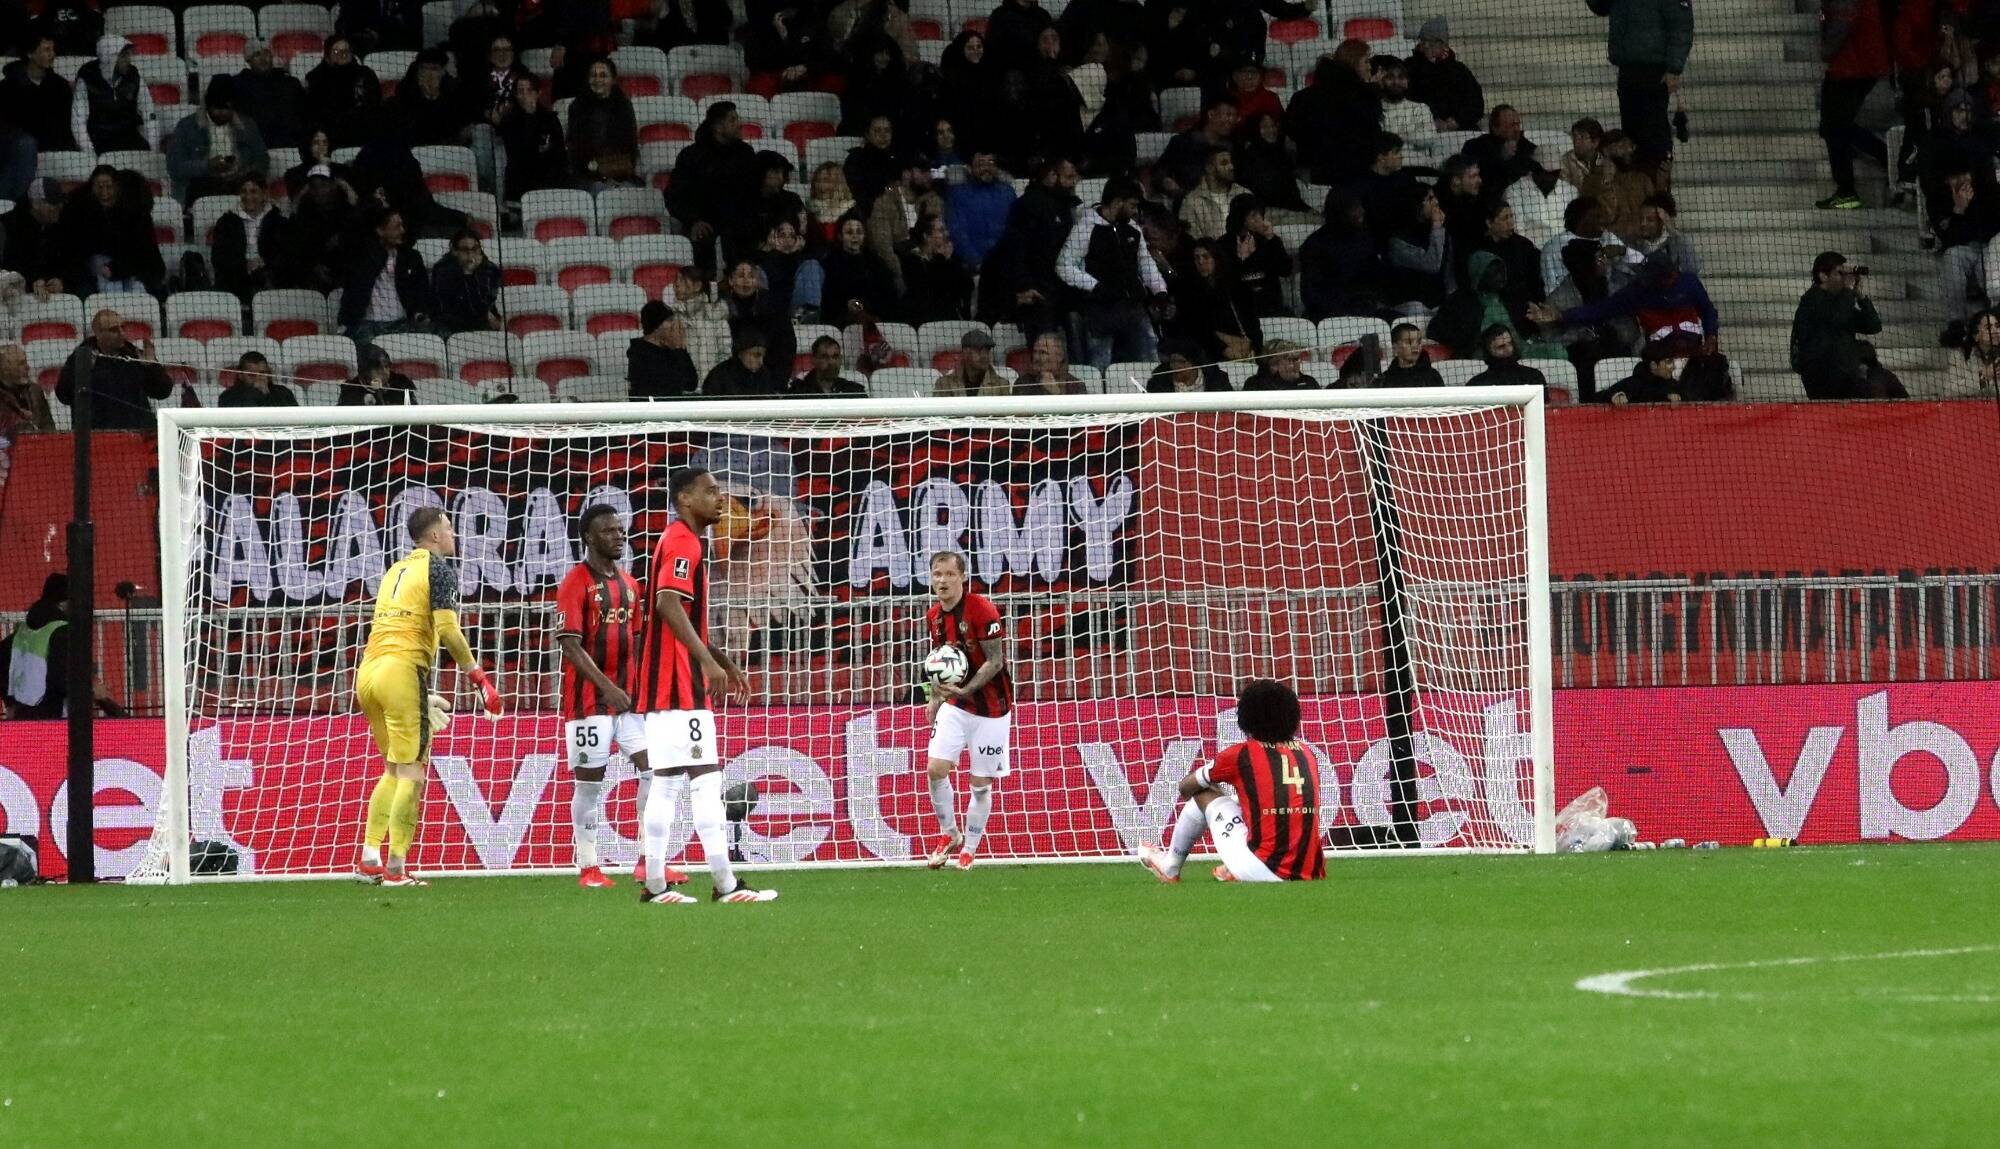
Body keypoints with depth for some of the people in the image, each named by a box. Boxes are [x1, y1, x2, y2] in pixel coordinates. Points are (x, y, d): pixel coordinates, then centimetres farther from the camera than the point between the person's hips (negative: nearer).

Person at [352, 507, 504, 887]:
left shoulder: (396, 571, 22)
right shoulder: (438, 568, -1)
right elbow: (447, 630, -12)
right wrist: (479, 677, -9)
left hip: (367, 671, 8)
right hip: (402, 670, -8)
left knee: (394, 768, 18)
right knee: (412, 772, -4)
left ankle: (369, 859, 11)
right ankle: (395, 869, -9)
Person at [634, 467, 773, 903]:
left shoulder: (687, 542, 21)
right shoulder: (682, 543, -11)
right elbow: (668, 604, -25)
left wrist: (723, 661, 30)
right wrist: (709, 660, -30)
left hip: (664, 687, 11)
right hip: (681, 686, -11)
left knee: (666, 784, 9)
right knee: (705, 777, -12)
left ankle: (654, 886, 9)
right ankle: (725, 885, -15)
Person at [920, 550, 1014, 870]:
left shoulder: (981, 609, -17)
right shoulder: (934, 616, 3)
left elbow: (995, 661, -17)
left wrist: (965, 691, -28)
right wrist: (935, 698, 10)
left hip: (990, 707, -5)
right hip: (955, 704, 5)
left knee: (981, 782, 1)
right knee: (935, 768, -10)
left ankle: (968, 850, 17)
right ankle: (949, 835, 10)